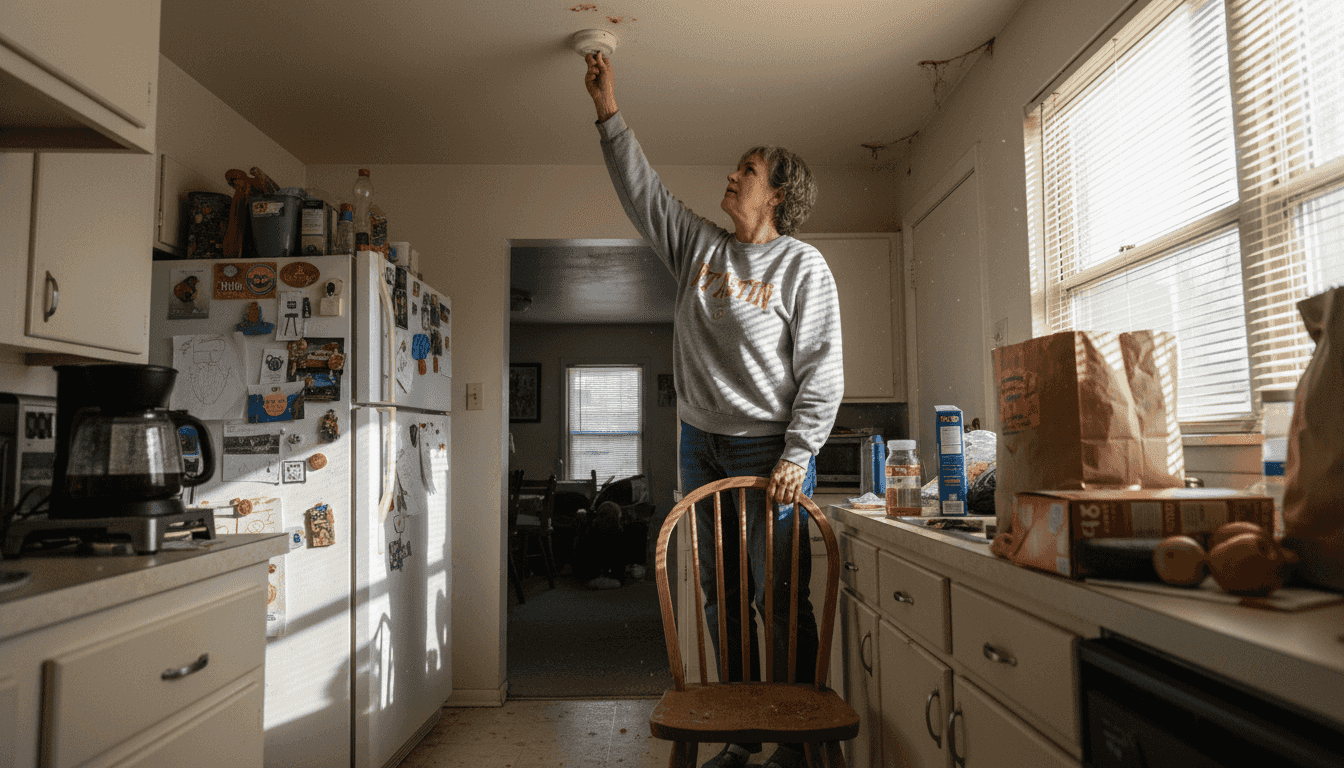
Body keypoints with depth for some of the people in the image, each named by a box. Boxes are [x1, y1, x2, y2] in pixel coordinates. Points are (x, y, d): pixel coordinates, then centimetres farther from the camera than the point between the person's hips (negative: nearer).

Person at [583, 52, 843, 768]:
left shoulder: (803, 265, -4)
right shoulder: (697, 244, 12)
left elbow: (822, 370, -8)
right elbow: (642, 191, 15)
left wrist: (797, 454, -15)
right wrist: (609, 112, 12)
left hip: (770, 448, -5)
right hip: (701, 443, 6)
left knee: (780, 600, -4)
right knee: (720, 599, 11)